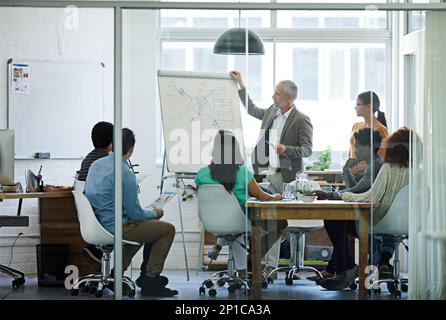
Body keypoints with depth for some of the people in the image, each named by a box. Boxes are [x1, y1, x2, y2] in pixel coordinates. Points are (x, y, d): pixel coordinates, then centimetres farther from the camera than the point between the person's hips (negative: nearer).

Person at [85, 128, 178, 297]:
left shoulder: (96, 164, 5)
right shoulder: (124, 172, -20)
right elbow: (134, 213, -16)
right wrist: (154, 214, 5)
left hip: (97, 224, 9)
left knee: (142, 226, 32)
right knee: (168, 229, 3)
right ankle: (150, 281, 5)